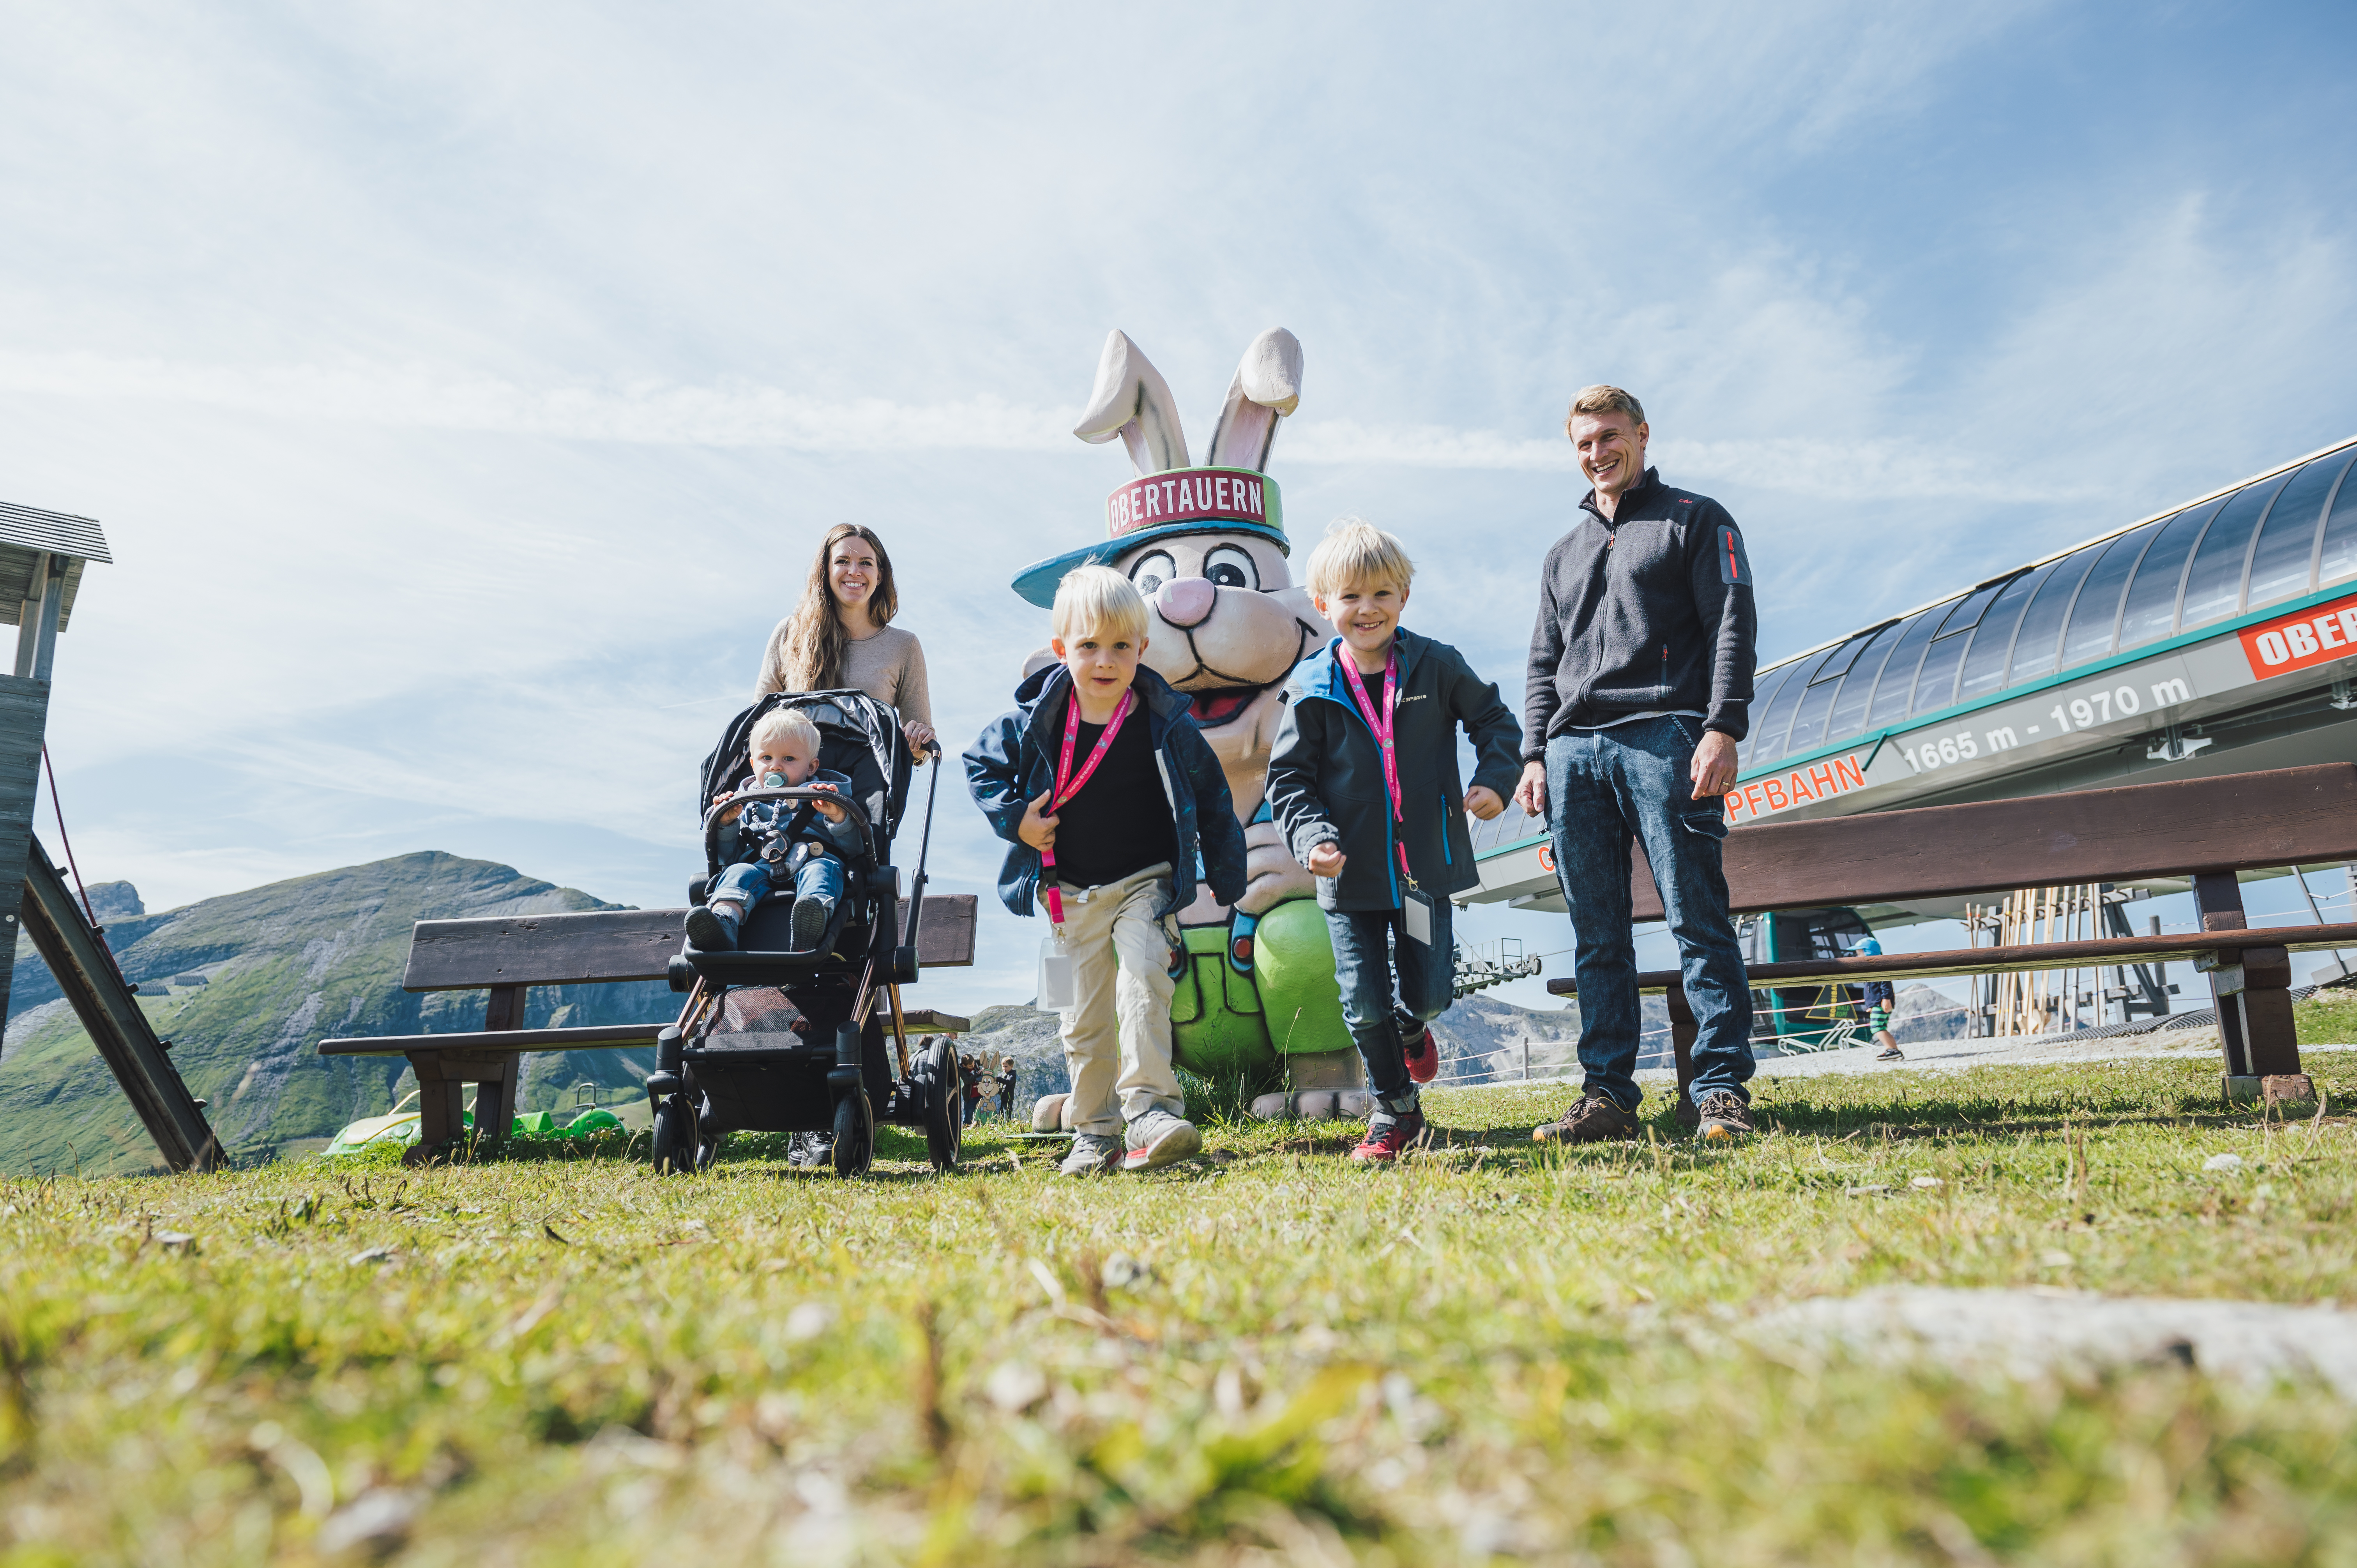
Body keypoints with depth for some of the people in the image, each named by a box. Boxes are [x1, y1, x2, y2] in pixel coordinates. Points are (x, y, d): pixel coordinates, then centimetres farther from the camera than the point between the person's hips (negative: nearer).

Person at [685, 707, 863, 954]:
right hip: (760, 866, 3)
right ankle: (723, 919, -58)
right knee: (739, 872, -28)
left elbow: (854, 847, 8)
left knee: (822, 869, -35)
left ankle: (812, 928, -67)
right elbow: (730, 855, 21)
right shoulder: (748, 803, 30)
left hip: (811, 861, -2)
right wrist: (725, 823, 3)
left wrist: (838, 816, -10)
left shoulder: (827, 801, 23)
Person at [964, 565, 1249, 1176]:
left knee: (1144, 981, -23)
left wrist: (1227, 882, 5)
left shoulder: (1168, 725, -9)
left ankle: (1149, 1108, -19)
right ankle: (1096, 1134, 19)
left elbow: (1212, 800, 1)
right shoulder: (1035, 722, -7)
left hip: (1147, 882, -2)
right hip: (1073, 891, 2)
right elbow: (979, 763, 10)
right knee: (1085, 1018, 7)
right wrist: (1013, 819, -4)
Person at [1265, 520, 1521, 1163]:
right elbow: (1288, 777, 1)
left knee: (1428, 991, 6)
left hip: (1424, 866, 0)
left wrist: (1494, 780, -6)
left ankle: (1412, 1027, 44)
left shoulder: (1437, 667, -3)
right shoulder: (1315, 691, -4)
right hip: (1351, 875, 0)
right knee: (1365, 1007, 4)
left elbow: (1493, 719, 11)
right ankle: (1396, 1110, 26)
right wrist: (1312, 837, -14)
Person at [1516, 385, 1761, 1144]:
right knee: (1596, 937, 2)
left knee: (1697, 918, -8)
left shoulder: (1698, 520, 13)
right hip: (1574, 750, 5)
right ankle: (1607, 1094, 5)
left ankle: (1720, 1088, -3)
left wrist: (1723, 727, -12)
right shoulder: (1564, 554, 28)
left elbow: (1733, 625, 1)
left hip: (1665, 737, -5)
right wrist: (1535, 754, 11)